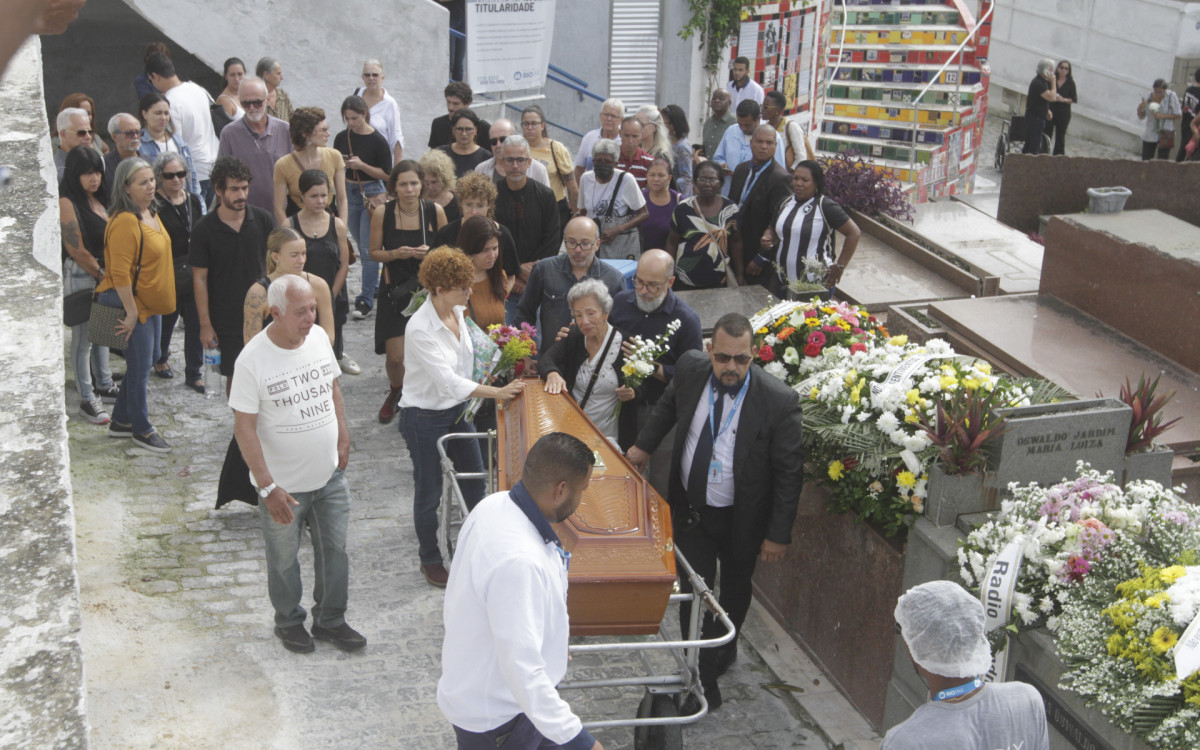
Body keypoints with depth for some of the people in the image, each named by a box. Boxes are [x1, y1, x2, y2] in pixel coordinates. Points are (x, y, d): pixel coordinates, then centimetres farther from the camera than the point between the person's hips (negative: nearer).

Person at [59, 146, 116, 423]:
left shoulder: (98, 199, 8)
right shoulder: (67, 203, -17)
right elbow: (76, 250, -18)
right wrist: (103, 275, -10)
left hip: (106, 273, 8)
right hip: (80, 276, -8)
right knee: (83, 336, 0)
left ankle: (105, 385, 35)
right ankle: (86, 400, 8)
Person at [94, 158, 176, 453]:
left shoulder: (150, 213, 9)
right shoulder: (125, 221, -22)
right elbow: (119, 272, -25)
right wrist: (131, 311, -23)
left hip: (148, 303, 10)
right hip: (129, 303, -10)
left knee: (139, 364, 18)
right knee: (139, 367, 1)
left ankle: (120, 421, 32)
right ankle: (141, 431, 14)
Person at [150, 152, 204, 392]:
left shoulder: (194, 200, 7)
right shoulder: (154, 205, -11)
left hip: (193, 273, 4)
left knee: (195, 322, 4)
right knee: (166, 320, 12)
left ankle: (194, 373, 14)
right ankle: (160, 359, 39)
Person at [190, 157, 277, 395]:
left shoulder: (263, 220, -4)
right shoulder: (204, 229, -8)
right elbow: (200, 279, -5)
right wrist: (205, 324, -6)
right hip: (226, 319, -1)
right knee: (235, 376, 9)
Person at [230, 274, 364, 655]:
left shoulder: (319, 337, -5)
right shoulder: (253, 360, -22)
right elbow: (244, 427, -19)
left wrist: (342, 439, 12)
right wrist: (268, 487, -22)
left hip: (330, 474, 5)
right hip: (284, 484, -5)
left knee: (334, 549, 15)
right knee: (284, 559, 14)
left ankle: (330, 620, 34)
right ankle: (289, 621, 38)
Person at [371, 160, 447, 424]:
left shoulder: (435, 211, -5)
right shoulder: (382, 214, -7)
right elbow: (374, 253, 1)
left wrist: (431, 252, -15)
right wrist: (396, 253, -18)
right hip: (395, 290, 0)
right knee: (395, 356, -3)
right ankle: (396, 392, 32)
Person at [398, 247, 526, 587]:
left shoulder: (457, 312, -4)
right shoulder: (420, 329, -27)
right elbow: (448, 380, -31)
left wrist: (471, 400, 7)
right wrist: (497, 392, -35)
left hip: (458, 409, 8)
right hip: (425, 416, -7)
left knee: (474, 478, 18)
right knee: (429, 492, 8)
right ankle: (429, 560, 27)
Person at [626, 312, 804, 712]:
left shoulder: (779, 400, -25)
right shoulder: (690, 369, -14)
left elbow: (789, 472, -16)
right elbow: (668, 405, 12)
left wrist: (778, 534, -13)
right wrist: (644, 446, 16)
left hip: (741, 517, -2)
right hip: (690, 508, 2)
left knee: (735, 589, 21)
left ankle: (725, 647, 51)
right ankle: (703, 684, 16)